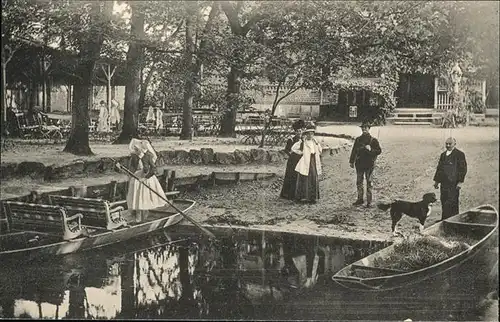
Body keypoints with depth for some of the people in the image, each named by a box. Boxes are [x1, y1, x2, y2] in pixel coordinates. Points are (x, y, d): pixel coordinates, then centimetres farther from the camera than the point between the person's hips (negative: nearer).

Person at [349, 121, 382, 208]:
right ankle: (360, 199, 22)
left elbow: (379, 151, -4)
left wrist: (371, 150, -20)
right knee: (359, 182, 10)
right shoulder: (358, 139, 8)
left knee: (369, 183, 2)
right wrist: (351, 161, 13)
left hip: (369, 164, -4)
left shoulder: (373, 140, -2)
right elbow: (354, 151, 14)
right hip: (359, 164, 4)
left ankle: (369, 201, 8)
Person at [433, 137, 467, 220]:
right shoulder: (443, 155, 17)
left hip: (454, 183, -6)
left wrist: (460, 182, -13)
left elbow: (463, 169, -7)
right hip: (444, 183, 6)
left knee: (452, 203, -8)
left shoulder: (459, 154, -3)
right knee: (444, 203, 6)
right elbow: (439, 168, 21)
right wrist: (436, 181, 15)